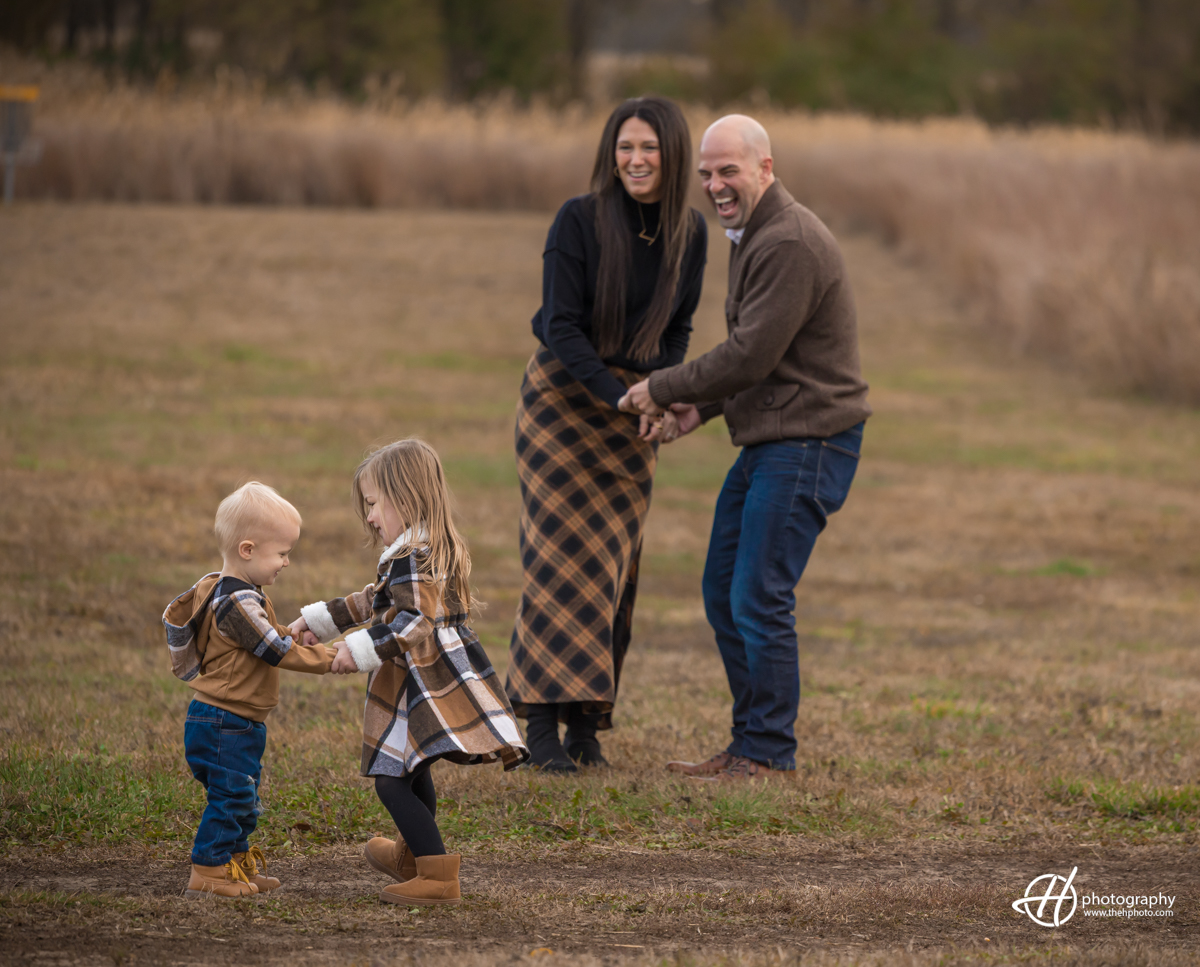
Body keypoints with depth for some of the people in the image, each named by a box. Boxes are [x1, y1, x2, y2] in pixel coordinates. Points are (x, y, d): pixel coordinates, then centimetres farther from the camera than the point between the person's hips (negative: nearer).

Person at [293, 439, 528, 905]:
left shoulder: (411, 557, -17)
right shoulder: (435, 549, 17)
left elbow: (416, 621, -29)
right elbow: (376, 603, 28)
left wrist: (362, 651, -29)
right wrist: (316, 619, 31)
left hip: (429, 690, -11)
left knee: (392, 781, -12)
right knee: (412, 774, 28)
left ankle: (438, 876, -15)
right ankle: (413, 856, 48)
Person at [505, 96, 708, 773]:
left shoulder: (689, 233, 1)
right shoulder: (580, 221, -14)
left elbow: (677, 329, 10)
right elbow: (561, 327, -17)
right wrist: (617, 393, -27)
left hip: (633, 405, 4)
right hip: (564, 394, -4)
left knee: (616, 561, 2)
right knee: (563, 552, -12)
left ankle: (588, 723, 6)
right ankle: (543, 722, -13)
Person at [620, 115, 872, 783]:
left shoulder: (789, 245, -19)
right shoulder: (756, 236, 16)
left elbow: (751, 355, -22)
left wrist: (662, 389, -11)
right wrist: (700, 409, 8)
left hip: (808, 444, -11)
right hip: (768, 442, 11)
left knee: (759, 600, -9)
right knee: (724, 593, 12)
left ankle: (770, 754, 0)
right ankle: (748, 746, 19)